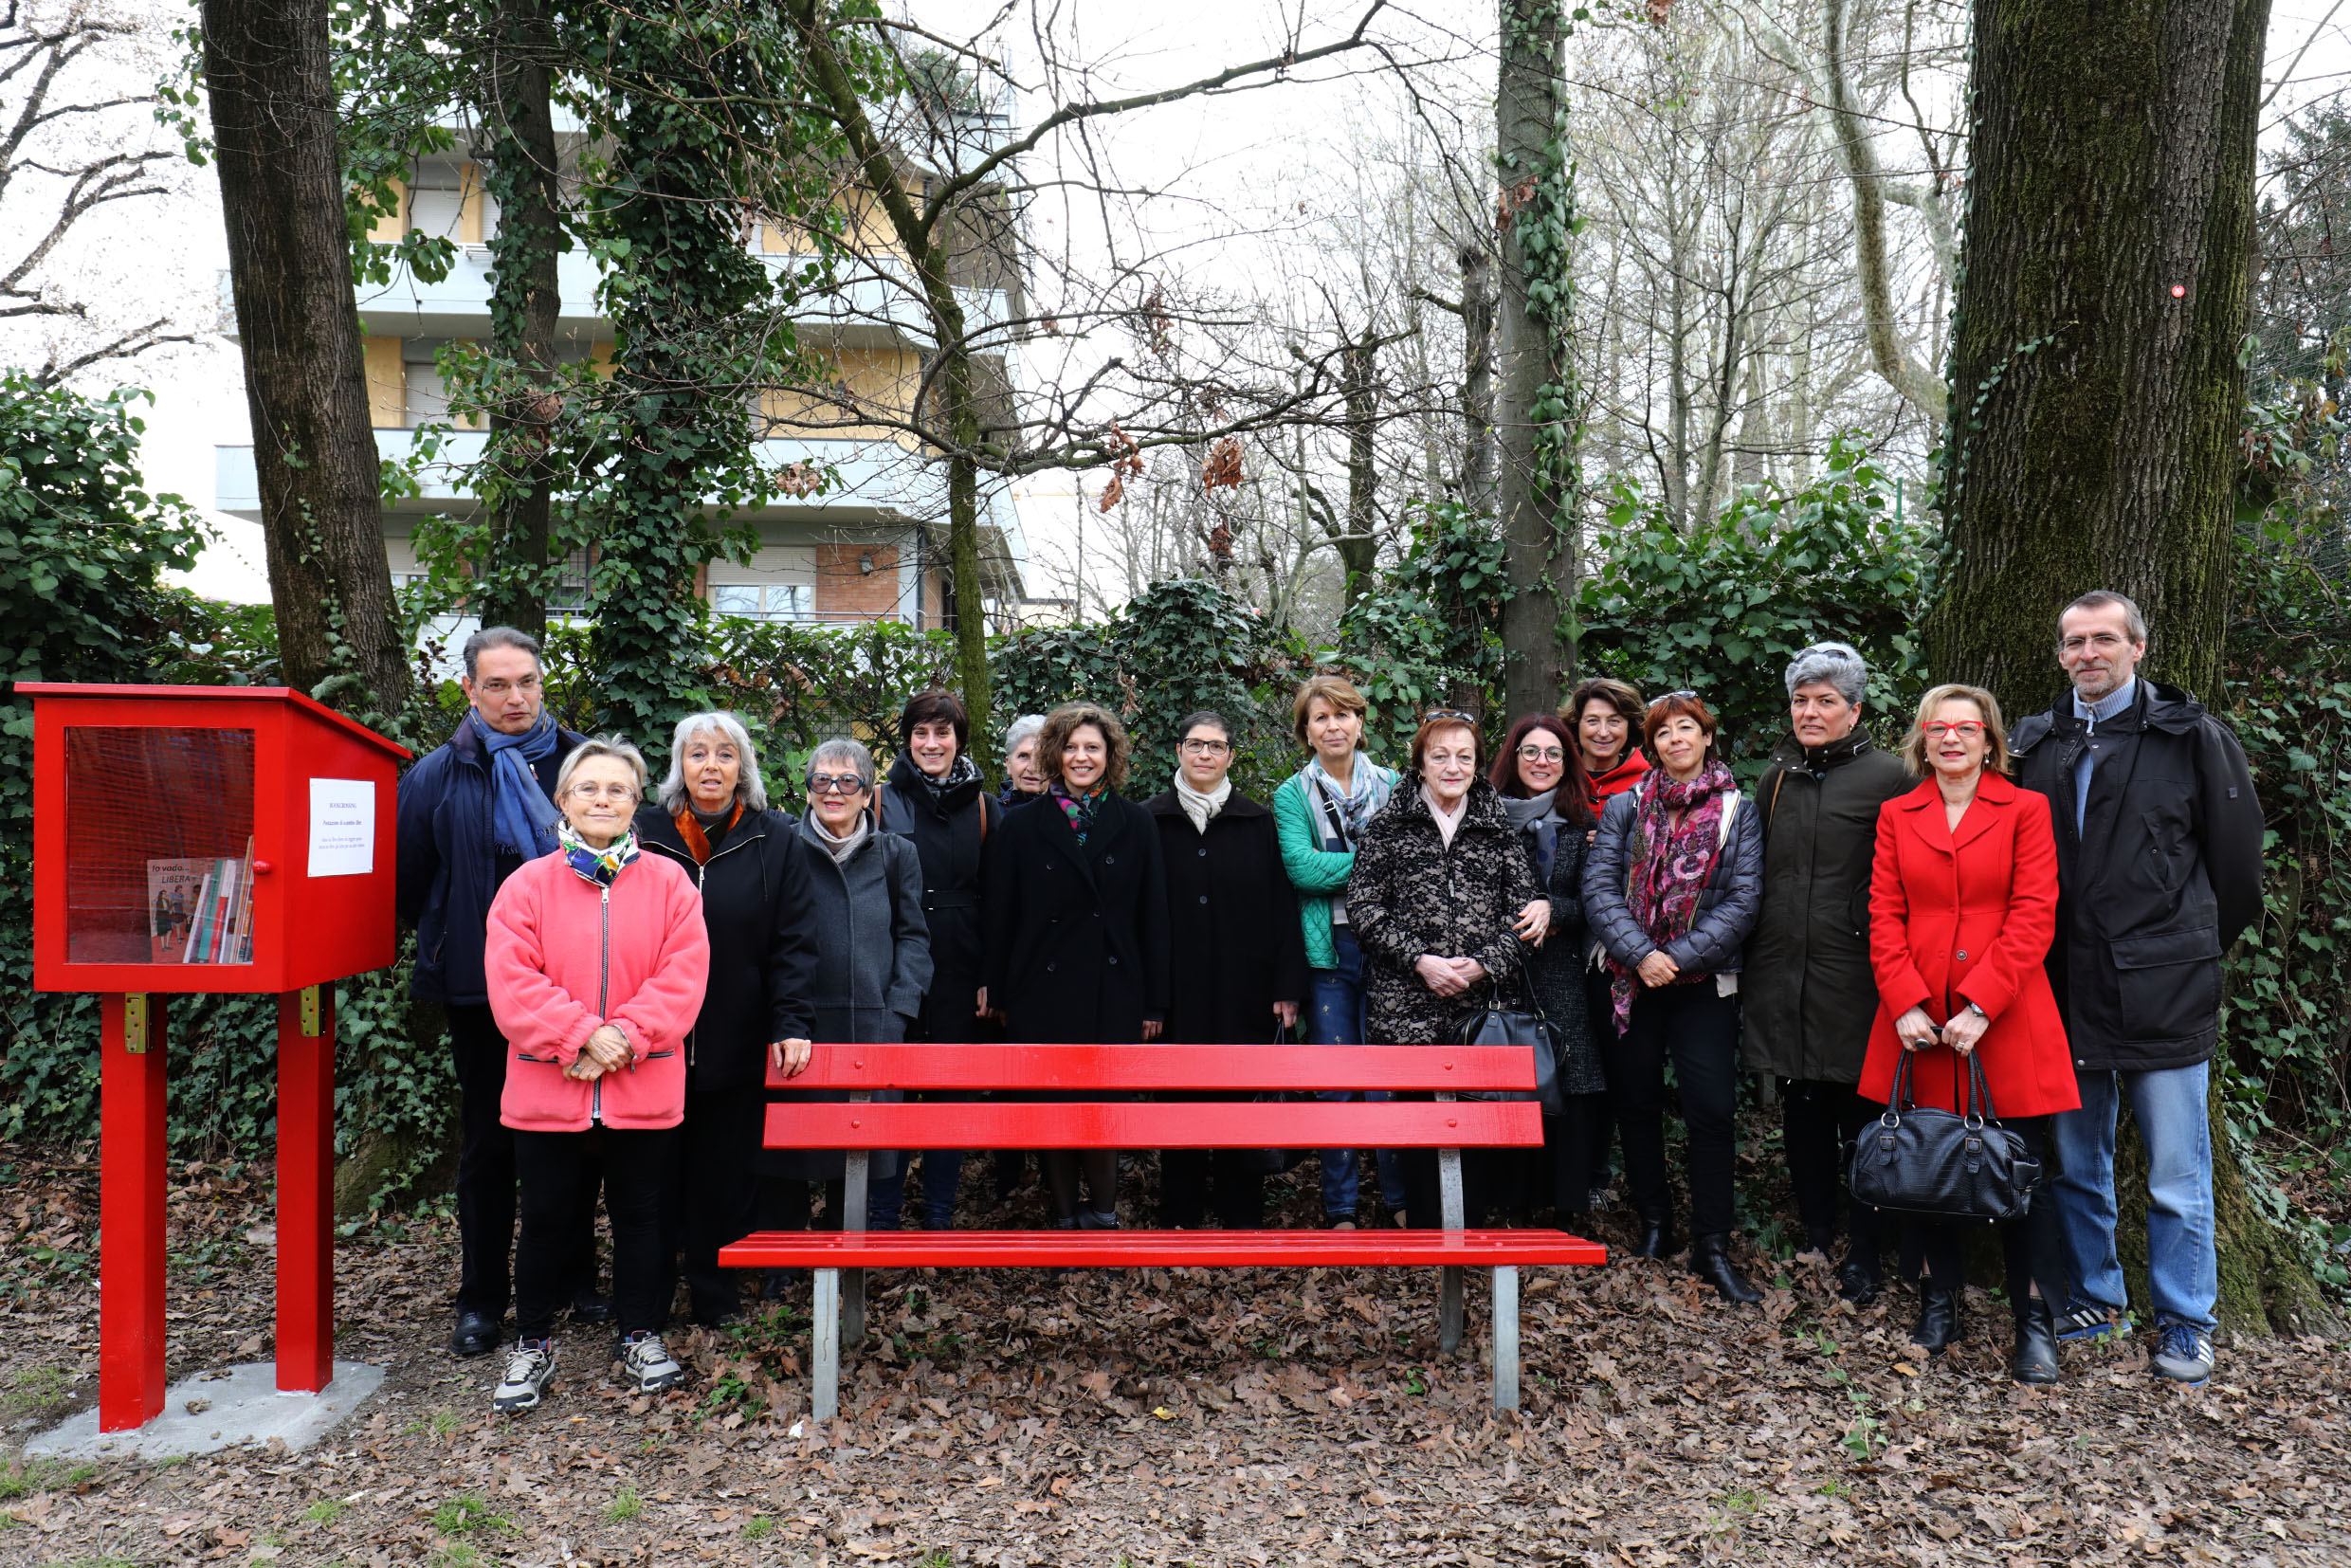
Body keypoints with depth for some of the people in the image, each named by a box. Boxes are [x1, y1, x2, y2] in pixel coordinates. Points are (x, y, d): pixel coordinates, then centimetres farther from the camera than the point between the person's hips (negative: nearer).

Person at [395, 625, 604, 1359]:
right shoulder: (439, 775, 0)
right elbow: (407, 881, 7)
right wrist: (451, 938, 3)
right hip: (481, 988, -1)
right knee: (488, 1143, 9)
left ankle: (578, 1283, 24)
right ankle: (481, 1301, 21)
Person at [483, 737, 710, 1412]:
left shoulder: (669, 882, 2)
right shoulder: (528, 884, 1)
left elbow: (682, 977, -5)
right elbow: (511, 980, -8)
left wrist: (624, 1039, -16)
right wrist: (582, 1034, -18)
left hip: (644, 1092, 0)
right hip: (547, 1091, 0)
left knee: (641, 1216, 12)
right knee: (545, 1220, 11)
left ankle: (642, 1335, 29)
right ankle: (532, 1343, 29)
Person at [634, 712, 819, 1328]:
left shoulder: (776, 840, 2)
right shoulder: (646, 833, 3)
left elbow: (792, 942, 0)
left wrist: (792, 1023, -10)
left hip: (738, 1044, 0)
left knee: (725, 1177, 7)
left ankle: (716, 1298, 23)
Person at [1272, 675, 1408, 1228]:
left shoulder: (1392, 785, 9)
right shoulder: (1292, 795, 4)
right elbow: (1301, 868, -11)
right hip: (1326, 952, 0)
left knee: (1388, 1080, 2)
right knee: (1335, 1084, 6)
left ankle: (1401, 1199, 17)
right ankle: (1340, 1209, 17)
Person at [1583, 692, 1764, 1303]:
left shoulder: (1738, 812, 4)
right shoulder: (1624, 807, 7)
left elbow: (1743, 900, -4)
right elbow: (1599, 888, -2)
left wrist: (1678, 957, -14)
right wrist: (1641, 954, -15)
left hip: (1705, 983, -2)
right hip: (1630, 980, 2)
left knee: (1710, 1110, -6)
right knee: (1636, 1105, 9)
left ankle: (1712, 1248, 4)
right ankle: (1654, 1224, 25)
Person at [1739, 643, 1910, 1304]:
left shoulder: (1887, 776, -3)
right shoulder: (1776, 775, 13)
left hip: (1853, 978, -5)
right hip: (1781, 978, 5)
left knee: (1860, 1120, 4)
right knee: (1801, 1118, 12)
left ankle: (1864, 1256, 16)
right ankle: (1815, 1240, 26)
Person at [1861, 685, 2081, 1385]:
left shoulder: (2026, 810, 3)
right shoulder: (1896, 814, 10)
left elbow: (2034, 916, -5)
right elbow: (1885, 916, 5)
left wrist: (1980, 1004, -14)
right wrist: (1906, 1002, -8)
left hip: (2007, 1024, -2)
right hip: (1918, 1025, 2)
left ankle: (2035, 1324, 14)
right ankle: (1937, 1305, 23)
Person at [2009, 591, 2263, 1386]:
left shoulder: (2192, 737, -3)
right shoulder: (2037, 744, 8)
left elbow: (2236, 858, 2)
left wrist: (2196, 948, 8)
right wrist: (2044, 958, 9)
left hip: (2162, 992, -4)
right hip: (2068, 990, 4)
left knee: (2177, 1174, 3)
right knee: (2077, 1162, 15)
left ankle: (2186, 1324, 18)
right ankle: (2095, 1296, 31)